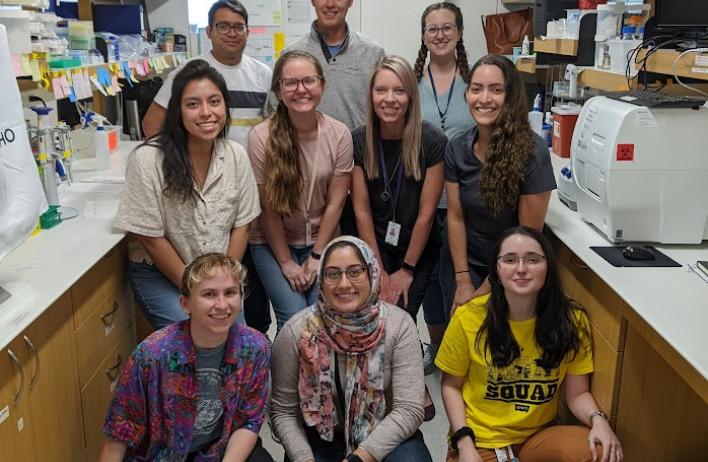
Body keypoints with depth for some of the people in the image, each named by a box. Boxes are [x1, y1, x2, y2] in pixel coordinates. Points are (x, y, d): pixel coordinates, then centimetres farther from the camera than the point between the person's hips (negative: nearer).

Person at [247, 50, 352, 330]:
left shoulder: (339, 134, -8)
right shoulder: (261, 137, -15)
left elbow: (335, 202, -5)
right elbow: (268, 207, -11)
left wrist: (317, 256, -6)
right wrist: (286, 262, -7)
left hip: (322, 243, 2)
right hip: (272, 243, -2)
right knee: (294, 317, -15)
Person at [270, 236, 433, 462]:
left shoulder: (399, 325, -13)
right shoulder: (296, 332, -12)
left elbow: (408, 409, -15)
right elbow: (283, 412, -4)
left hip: (385, 435, 0)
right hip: (321, 438, 0)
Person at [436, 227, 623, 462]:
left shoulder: (571, 320, -8)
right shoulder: (469, 317, -13)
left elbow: (577, 393, -1)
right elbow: (451, 386, 0)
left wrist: (597, 419, -22)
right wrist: (464, 443, -12)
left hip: (539, 435, 2)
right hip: (479, 440, -1)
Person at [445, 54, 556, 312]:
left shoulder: (532, 151, -21)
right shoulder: (457, 149, -7)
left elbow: (529, 234, -17)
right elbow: (455, 217, -4)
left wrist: (487, 290, -12)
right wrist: (463, 283, -9)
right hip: (470, 268, 4)